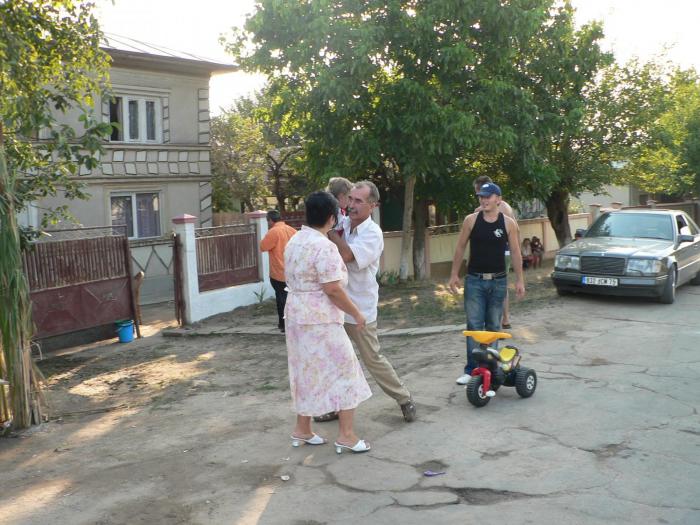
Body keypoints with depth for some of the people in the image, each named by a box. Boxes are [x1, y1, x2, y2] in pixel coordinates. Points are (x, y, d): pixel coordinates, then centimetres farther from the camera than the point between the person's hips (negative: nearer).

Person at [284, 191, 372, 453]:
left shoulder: (295, 241, 9)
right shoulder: (324, 246, -19)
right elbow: (332, 289, -21)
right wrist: (357, 313, -11)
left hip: (297, 315, 9)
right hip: (320, 319, -9)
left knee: (308, 371, 18)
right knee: (342, 370, 1)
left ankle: (302, 429, 25)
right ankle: (346, 434, 4)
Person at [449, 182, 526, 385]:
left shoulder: (508, 223, -2)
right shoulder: (471, 220, -2)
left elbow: (515, 252, 1)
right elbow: (460, 248, 5)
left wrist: (519, 280, 0)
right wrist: (454, 274, 3)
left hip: (498, 281, 1)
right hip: (474, 280, 0)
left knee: (493, 326, 9)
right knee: (474, 326, -4)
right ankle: (471, 369, -2)